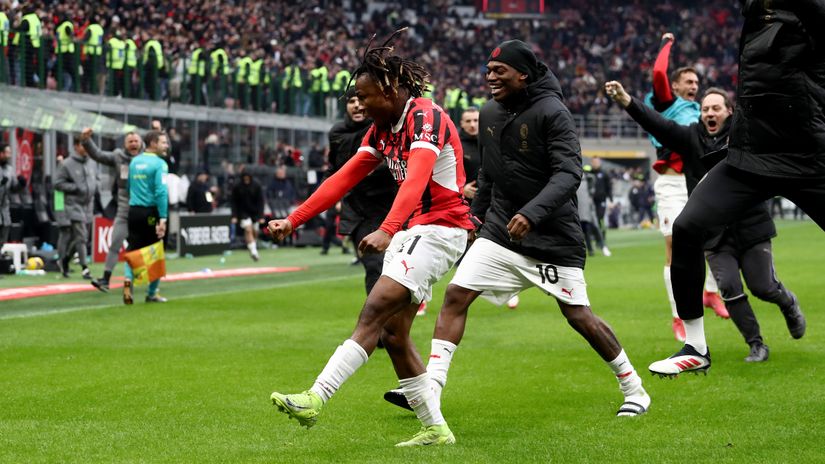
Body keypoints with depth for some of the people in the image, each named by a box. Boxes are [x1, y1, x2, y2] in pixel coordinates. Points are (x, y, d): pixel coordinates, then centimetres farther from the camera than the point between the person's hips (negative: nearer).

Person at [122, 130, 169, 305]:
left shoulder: (134, 162, 11)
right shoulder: (159, 164, -9)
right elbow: (161, 192, -18)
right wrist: (163, 219, -20)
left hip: (134, 211, 5)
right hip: (151, 212, -5)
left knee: (133, 249, 6)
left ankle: (128, 279, -21)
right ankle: (152, 293, 12)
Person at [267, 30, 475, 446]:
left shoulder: (425, 117, -16)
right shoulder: (383, 127, 12)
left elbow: (415, 180, -32)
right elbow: (344, 179, 14)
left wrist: (387, 231, -46)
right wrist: (294, 220, 7)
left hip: (440, 228, -10)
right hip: (411, 231, 10)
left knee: (375, 312, -20)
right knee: (392, 333, 5)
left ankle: (315, 399, -28)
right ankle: (435, 428, 10)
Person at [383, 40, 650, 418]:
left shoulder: (552, 113, -15)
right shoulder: (490, 114, 7)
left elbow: (569, 173, -24)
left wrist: (532, 212, -35)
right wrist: (475, 216, 21)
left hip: (554, 237, -6)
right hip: (500, 231, 6)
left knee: (579, 316, -3)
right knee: (456, 294, -8)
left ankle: (633, 389, 15)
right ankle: (429, 388, -8)